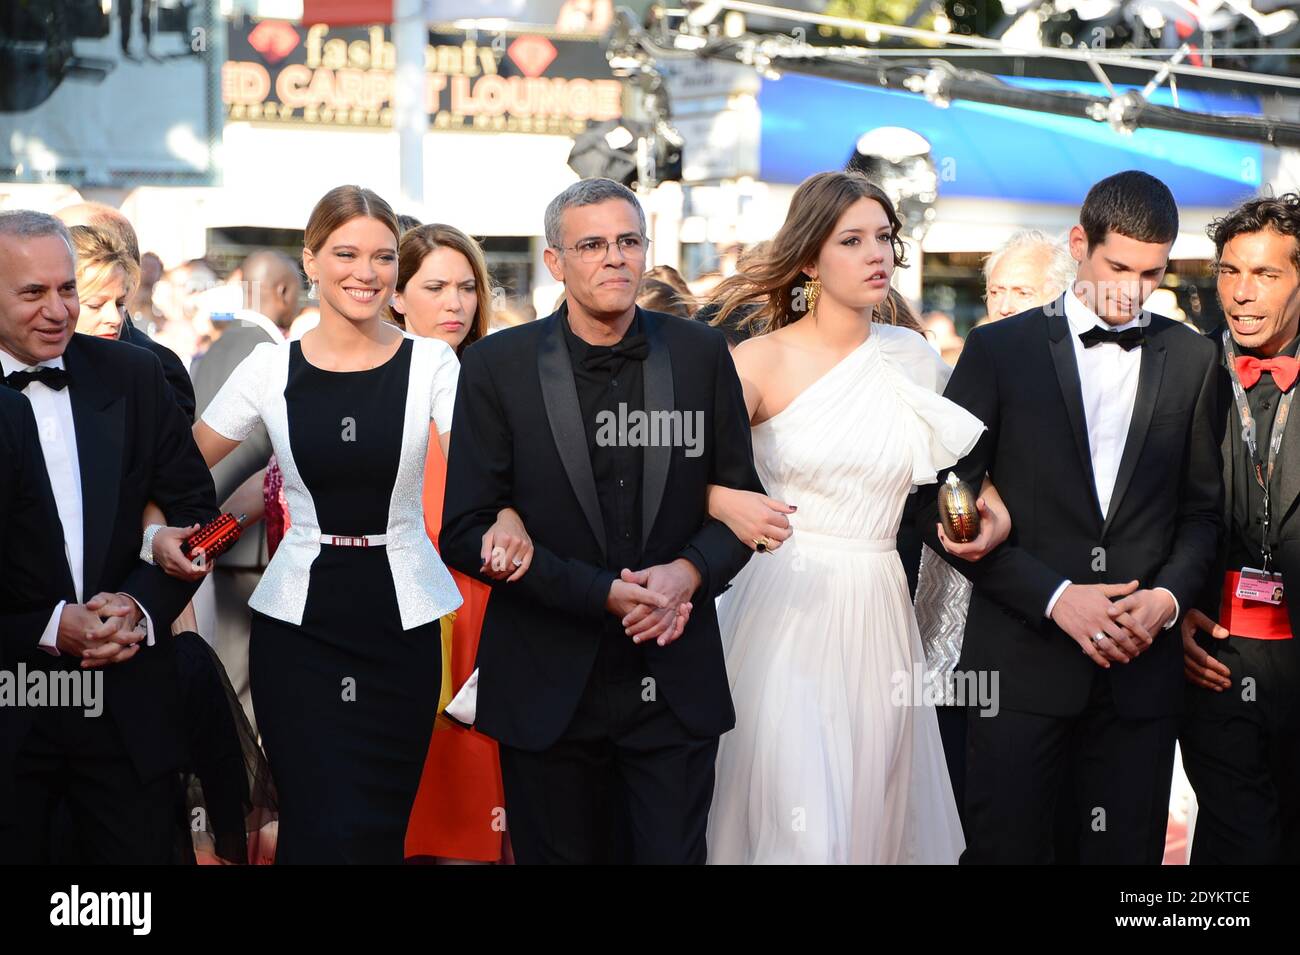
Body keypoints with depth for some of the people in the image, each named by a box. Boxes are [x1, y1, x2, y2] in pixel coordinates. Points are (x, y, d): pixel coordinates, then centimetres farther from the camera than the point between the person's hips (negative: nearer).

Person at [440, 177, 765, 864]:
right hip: (548, 689, -1)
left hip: (675, 684, 1)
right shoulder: (498, 366, -3)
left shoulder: (701, 354, 2)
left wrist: (690, 571, -13)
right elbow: (465, 531, -6)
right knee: (559, 854, 11)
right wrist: (602, 593, -14)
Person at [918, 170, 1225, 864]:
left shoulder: (1192, 360, 10)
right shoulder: (998, 349, 2)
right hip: (1021, 663, -2)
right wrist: (1055, 597, -11)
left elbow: (1203, 507, 13)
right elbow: (941, 505, -3)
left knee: (1125, 850, 6)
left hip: (1142, 667, 2)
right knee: (1005, 847, 1)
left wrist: (1168, 596, -6)